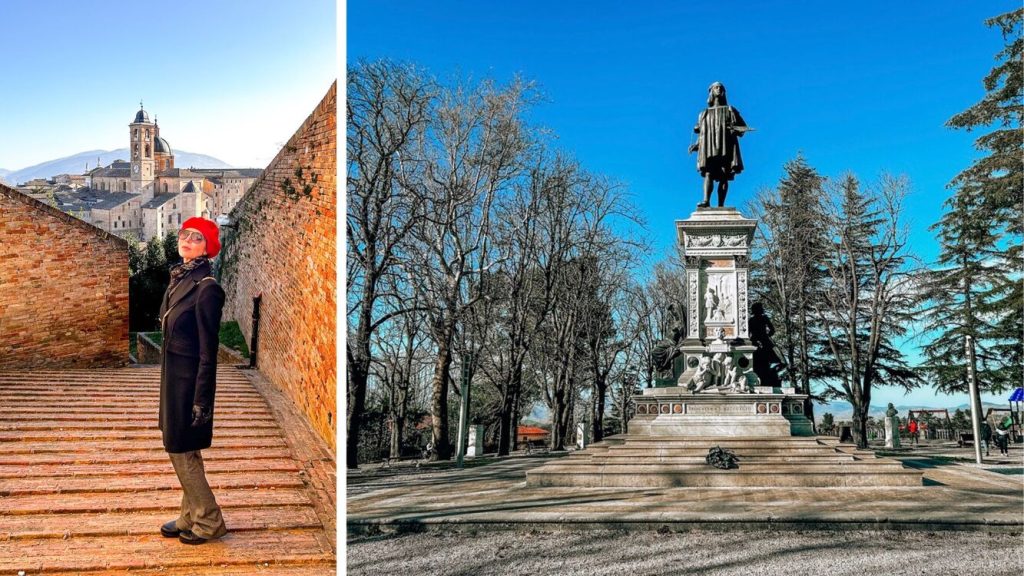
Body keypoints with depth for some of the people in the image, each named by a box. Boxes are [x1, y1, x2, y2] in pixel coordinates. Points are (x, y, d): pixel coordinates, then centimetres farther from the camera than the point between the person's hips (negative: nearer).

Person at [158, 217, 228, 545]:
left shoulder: (206, 287, -18)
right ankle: (191, 518, 28)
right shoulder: (179, 278, 8)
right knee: (181, 449, 16)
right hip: (173, 377, 9)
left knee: (182, 450, 0)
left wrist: (201, 399, -18)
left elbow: (208, 350, -18)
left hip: (188, 379, -9)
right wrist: (167, 380, 17)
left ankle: (208, 522, 14)